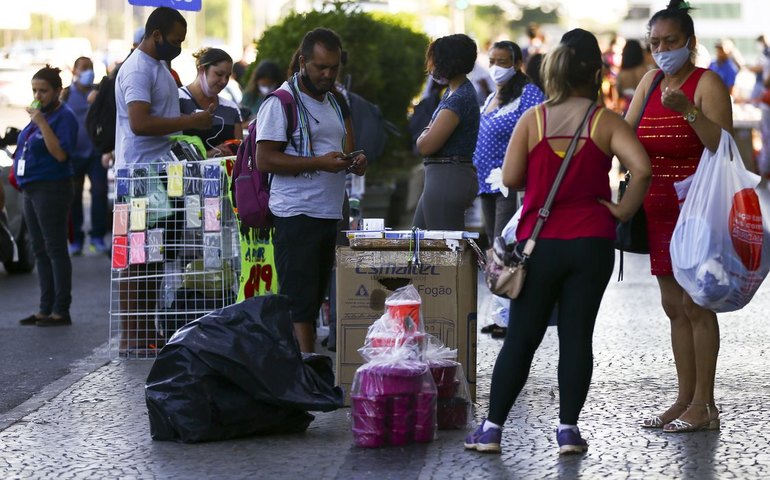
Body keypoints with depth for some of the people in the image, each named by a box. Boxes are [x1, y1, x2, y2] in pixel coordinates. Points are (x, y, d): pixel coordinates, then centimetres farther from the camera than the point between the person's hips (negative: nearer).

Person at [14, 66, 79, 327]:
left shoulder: (64, 117, -10)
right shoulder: (38, 114, 15)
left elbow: (60, 153, -22)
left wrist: (42, 123, -24)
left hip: (52, 189, -9)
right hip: (31, 189, 9)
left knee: (55, 250, -6)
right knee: (40, 251, 11)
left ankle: (61, 311, -4)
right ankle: (45, 309, 15)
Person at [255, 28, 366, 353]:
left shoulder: (333, 102, 19)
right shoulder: (281, 103, -7)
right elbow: (264, 159, -14)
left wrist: (353, 162, 6)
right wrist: (319, 163, -22)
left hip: (330, 215, 8)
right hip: (296, 215, -8)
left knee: (314, 299, 9)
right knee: (299, 300, -11)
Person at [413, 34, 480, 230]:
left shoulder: (459, 99, -18)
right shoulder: (453, 91, 14)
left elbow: (426, 145, -21)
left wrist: (424, 135, 1)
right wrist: (429, 135, -1)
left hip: (448, 179, -11)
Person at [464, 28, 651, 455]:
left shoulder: (532, 119, -2)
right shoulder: (606, 122, -5)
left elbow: (510, 178, -4)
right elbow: (642, 168, -18)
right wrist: (624, 209, -5)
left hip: (540, 243, 1)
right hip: (591, 244, -1)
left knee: (521, 338, 7)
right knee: (577, 336, 6)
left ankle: (492, 428, 7)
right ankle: (568, 428, 5)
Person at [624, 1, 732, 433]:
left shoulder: (708, 83, -9)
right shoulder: (652, 81, 12)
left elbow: (724, 146, -20)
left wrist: (689, 110, -30)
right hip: (660, 210, 7)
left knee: (696, 303, -6)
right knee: (674, 305, 10)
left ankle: (704, 405, -2)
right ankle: (685, 399, 16)